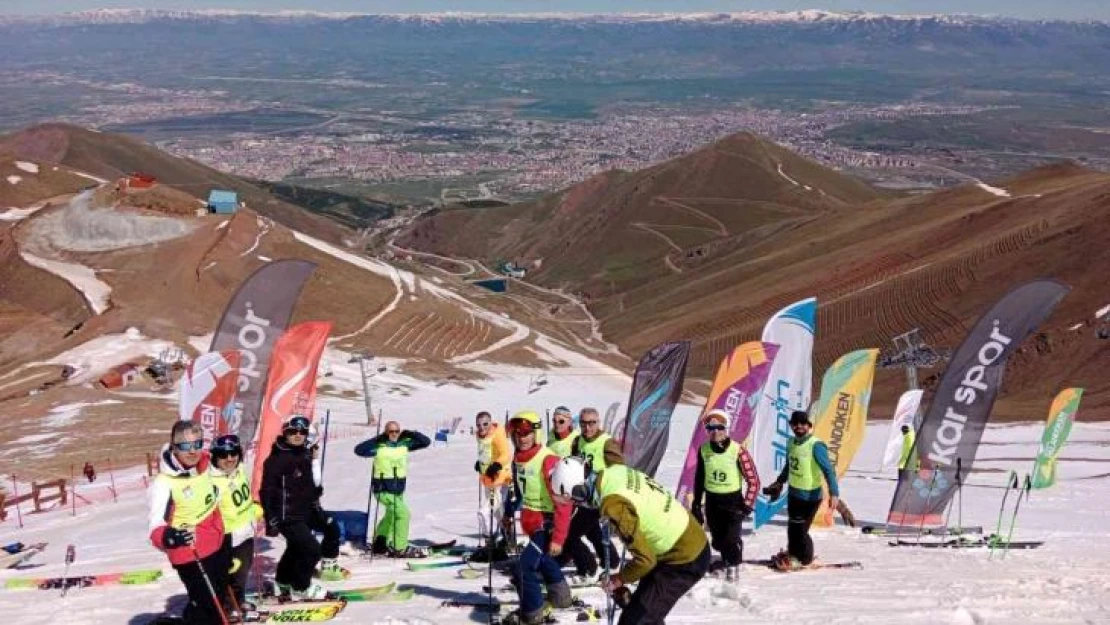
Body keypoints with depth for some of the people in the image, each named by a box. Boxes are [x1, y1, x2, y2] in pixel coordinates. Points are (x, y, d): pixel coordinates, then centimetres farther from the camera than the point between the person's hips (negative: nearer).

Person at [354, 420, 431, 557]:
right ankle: (400, 549, -13)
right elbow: (359, 450, -25)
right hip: (384, 489, -8)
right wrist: (376, 439, -27)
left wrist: (411, 434, -10)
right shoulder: (379, 446, -14)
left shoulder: (404, 443, 1)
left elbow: (426, 442, 2)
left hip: (398, 489, 8)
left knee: (391, 515, 26)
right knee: (403, 513, -20)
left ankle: (379, 544, 47)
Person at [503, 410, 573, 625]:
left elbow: (563, 503, -25)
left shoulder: (548, 461, -25)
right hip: (531, 522, 9)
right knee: (541, 560, 28)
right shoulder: (518, 458, 0)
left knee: (524, 567, -15)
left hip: (547, 523, -9)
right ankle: (559, 594, 51)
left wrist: (558, 538, -26)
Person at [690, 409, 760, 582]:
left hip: (733, 500, -4)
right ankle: (726, 561, 36)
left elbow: (753, 480, -12)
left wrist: (748, 505, -15)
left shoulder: (738, 451, -18)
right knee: (718, 539, 11)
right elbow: (699, 478, 9)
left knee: (732, 538, -14)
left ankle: (734, 566, 9)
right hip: (712, 500, 4)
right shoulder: (704, 450, -4)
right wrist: (696, 504, 10)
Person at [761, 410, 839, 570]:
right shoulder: (791, 443, 2)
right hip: (793, 492, 7)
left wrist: (834, 493, -31)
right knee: (792, 527, 18)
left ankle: (804, 558, 20)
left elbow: (828, 470, -23)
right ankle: (793, 553, 39)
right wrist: (780, 482, 31)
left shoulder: (816, 445, -21)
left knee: (800, 528, -1)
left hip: (810, 496, -7)